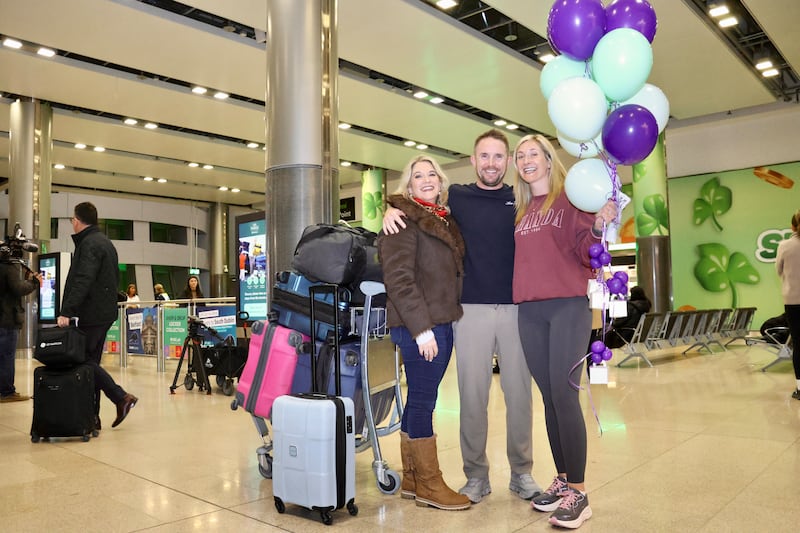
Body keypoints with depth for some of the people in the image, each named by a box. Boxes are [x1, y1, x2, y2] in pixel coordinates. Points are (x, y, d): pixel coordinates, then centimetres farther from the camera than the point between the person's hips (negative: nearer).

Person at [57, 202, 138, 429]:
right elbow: (115, 278, 25)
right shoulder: (105, 242, 19)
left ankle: (121, 397, -7)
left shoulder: (90, 244, -12)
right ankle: (92, 415, 12)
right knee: (91, 360, 10)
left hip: (92, 314, -10)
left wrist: (66, 311, -26)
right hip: (105, 311, 10)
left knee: (84, 359, -5)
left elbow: (82, 282, -23)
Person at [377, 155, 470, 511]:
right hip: (419, 325, -8)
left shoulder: (444, 220, 18)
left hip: (442, 322, 8)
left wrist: (444, 321, 10)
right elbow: (398, 277, -15)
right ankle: (429, 486, 9)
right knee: (423, 400, -2)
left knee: (419, 400, 13)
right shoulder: (404, 219, -7)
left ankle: (411, 479, 23)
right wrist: (421, 327, -20)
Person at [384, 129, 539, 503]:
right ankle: (476, 475, 18)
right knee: (472, 395, 4)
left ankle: (522, 473, 23)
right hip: (471, 309, -1)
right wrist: (391, 209, -6)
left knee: (519, 392, 7)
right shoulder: (456, 197, 6)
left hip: (517, 308, 1)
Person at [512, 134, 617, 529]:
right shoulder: (521, 210, 18)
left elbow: (585, 252, -5)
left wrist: (598, 226, -26)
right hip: (529, 311, 5)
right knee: (548, 397, 9)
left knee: (564, 395, -9)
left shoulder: (572, 198, 1)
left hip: (568, 307, -5)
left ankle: (578, 492, 1)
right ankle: (562, 479, 20)